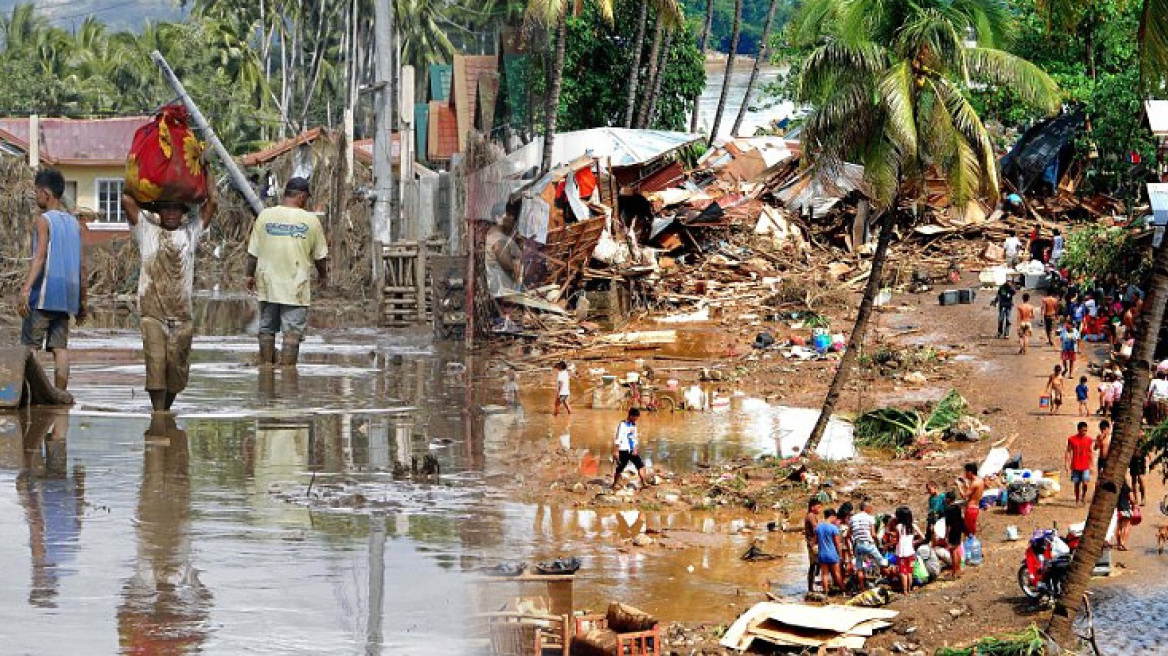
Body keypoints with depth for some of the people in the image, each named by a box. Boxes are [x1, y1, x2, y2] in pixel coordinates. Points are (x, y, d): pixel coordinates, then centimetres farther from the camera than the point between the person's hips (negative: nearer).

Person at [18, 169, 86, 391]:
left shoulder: (43, 220, -4)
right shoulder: (74, 222, 15)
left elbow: (39, 257, -17)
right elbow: (82, 264, 15)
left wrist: (25, 289, -25)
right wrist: (82, 300, 20)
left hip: (45, 292, -6)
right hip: (68, 293, 6)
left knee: (30, 347, -4)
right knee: (60, 347, 4)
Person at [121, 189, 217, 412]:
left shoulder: (190, 232, 13)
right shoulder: (147, 230, 9)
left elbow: (212, 202, 8)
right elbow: (127, 200, 2)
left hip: (182, 314, 2)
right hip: (153, 313, -2)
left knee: (177, 369, 3)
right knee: (155, 364, -12)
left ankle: (166, 409, 20)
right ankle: (158, 412, -11)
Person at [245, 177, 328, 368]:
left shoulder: (265, 216, -1)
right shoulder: (310, 220, -5)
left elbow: (253, 252, 3)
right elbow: (320, 255, 4)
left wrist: (250, 275, 16)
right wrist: (323, 275, 22)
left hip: (268, 284, 3)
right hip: (296, 286, -3)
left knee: (266, 328, 15)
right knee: (292, 331, 0)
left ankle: (266, 365, 22)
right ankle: (287, 367, -2)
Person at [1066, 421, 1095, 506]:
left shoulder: (1089, 440, 2)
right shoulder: (1072, 439, -2)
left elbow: (1091, 453, 8)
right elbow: (1068, 452, 2)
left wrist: (1091, 465, 5)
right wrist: (1067, 465, -3)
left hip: (1086, 466, 0)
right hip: (1075, 466, 0)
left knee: (1085, 483, -14)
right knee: (1077, 484, 8)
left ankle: (1083, 496, 11)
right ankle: (1077, 500, 20)